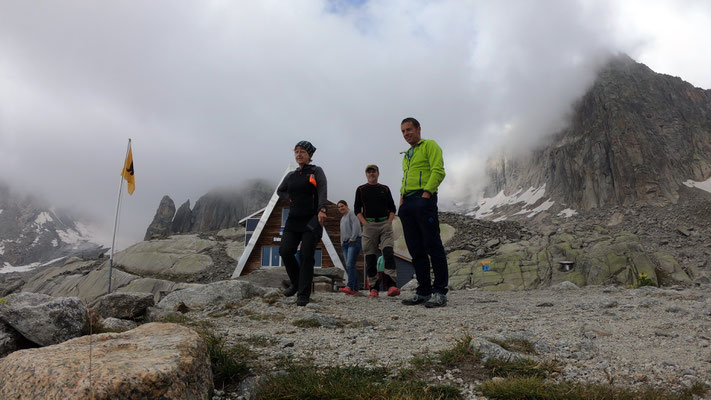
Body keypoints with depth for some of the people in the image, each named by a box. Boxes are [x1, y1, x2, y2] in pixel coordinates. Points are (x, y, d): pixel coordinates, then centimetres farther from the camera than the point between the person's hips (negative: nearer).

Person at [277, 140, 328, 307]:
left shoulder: (316, 171, 1)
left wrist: (322, 209, -32)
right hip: (294, 219, 5)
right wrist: (291, 197, 11)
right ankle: (296, 283, 17)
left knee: (306, 255, -9)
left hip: (312, 219, -4)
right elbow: (280, 191, 32)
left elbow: (322, 190, -15)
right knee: (285, 251, -7)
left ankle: (303, 294, -1)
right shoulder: (291, 176, 15)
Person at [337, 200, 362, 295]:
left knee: (350, 265, -21)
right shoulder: (342, 219, 27)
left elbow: (356, 226, -12)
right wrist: (342, 244, 18)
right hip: (345, 244, 9)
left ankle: (349, 287, -30)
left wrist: (352, 238, -17)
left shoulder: (351, 214, 1)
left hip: (354, 242, -9)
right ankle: (355, 289, 1)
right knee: (348, 267, 1)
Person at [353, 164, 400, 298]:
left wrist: (389, 222, 0)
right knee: (370, 256, -3)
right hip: (369, 225, 0)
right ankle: (373, 288, 2)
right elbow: (357, 209, 9)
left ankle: (391, 285, -25)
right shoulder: (361, 190, 13)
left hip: (385, 223, 0)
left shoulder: (385, 189, 17)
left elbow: (392, 208, 16)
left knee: (388, 252, -16)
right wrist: (364, 223, -5)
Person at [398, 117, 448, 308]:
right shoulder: (406, 155, 28)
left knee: (433, 245, -9)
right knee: (416, 249, 5)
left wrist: (426, 192, -17)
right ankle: (423, 291, 10)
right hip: (407, 203, 8)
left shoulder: (429, 145, 6)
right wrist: (402, 197, 11)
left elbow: (438, 171, -7)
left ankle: (440, 292, -6)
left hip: (424, 199, -8)